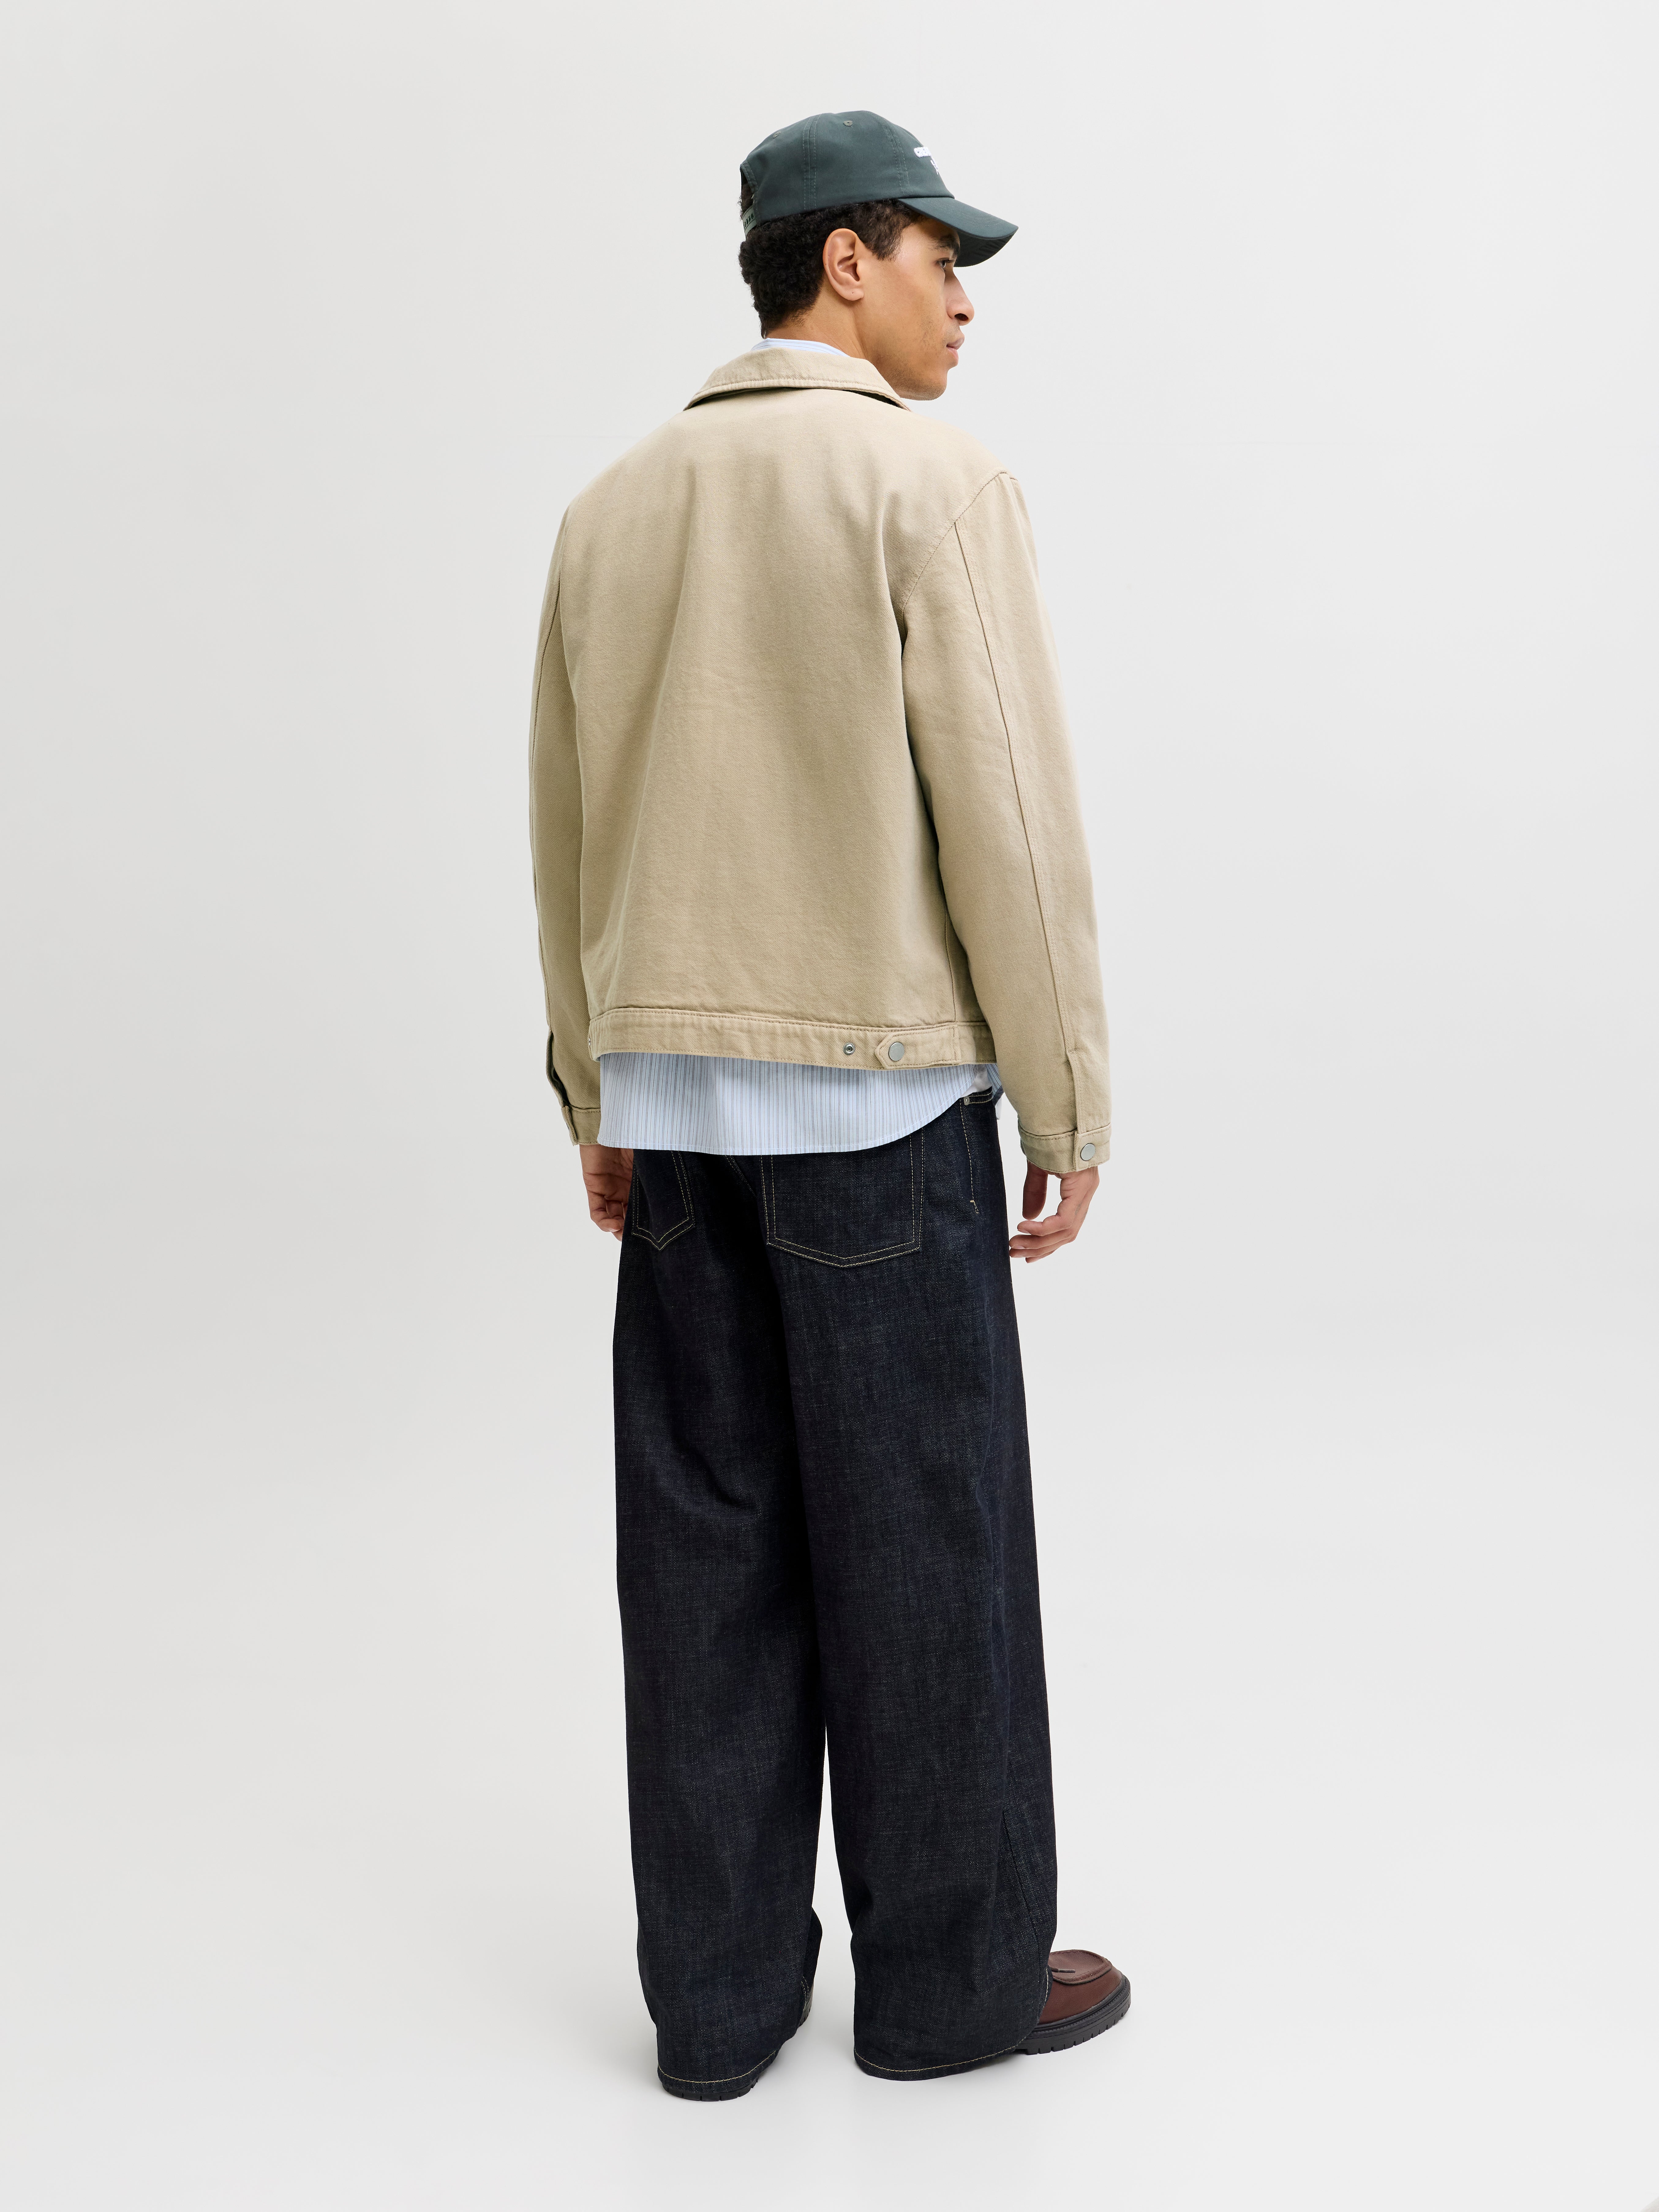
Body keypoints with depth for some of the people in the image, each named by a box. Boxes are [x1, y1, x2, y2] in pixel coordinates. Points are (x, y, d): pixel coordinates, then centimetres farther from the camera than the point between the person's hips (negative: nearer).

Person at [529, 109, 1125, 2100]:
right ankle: (953, 1970, 17)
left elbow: (569, 827, 12)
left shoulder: (617, 507, 10)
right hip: (878, 1098, -6)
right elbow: (1008, 820, -14)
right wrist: (1069, 1108, -6)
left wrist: (599, 1101, 19)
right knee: (926, 1545, 5)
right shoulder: (935, 483, -10)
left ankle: (724, 1987, 17)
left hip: (682, 1102, 6)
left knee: (715, 1542, 10)